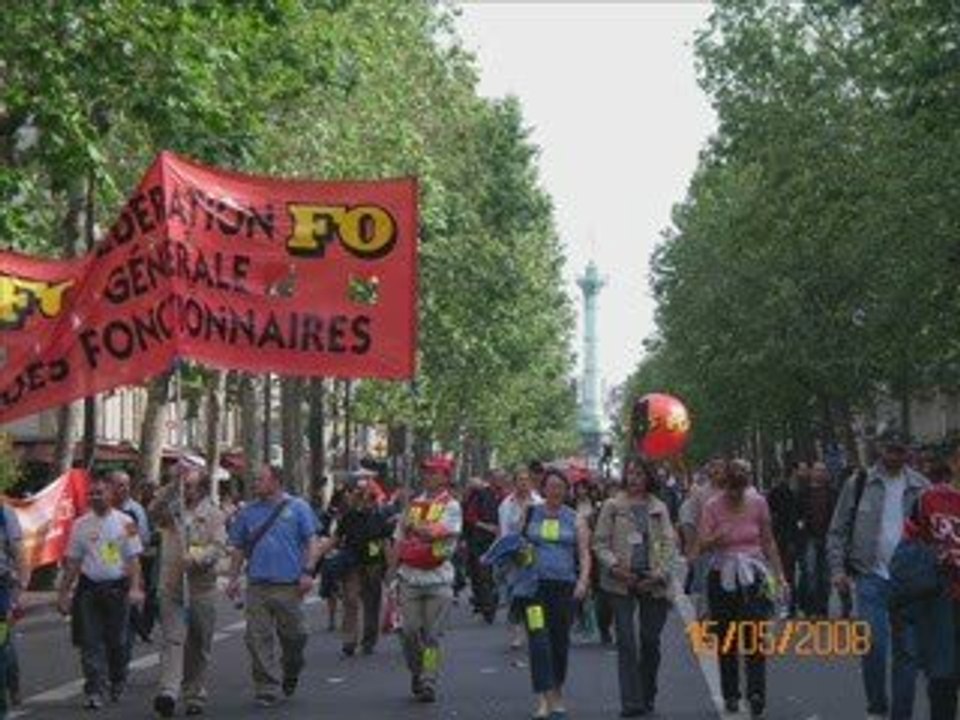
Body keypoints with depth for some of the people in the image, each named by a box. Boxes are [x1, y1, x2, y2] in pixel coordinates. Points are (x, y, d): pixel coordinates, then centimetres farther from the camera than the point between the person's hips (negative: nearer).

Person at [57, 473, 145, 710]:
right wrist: (64, 593, 6)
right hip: (89, 587, 1)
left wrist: (135, 588, -12)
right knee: (91, 642, -3)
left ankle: (118, 682, 29)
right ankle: (94, 691, -2)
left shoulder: (125, 523, 1)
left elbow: (133, 559, 0)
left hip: (117, 588, -1)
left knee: (117, 641, 8)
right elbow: (72, 561, 9)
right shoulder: (81, 524, 6)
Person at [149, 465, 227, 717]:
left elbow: (219, 546, -7)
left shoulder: (213, 514, 4)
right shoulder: (173, 511, 10)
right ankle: (168, 692, -24)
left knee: (199, 648, 8)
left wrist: (196, 558, -24)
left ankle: (195, 695, 19)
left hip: (201, 589, 0)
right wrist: (173, 486, -14)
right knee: (173, 640, -13)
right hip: (171, 587, 0)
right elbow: (154, 510, -10)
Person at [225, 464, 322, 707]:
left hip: (289, 585, -2)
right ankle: (266, 689, 1)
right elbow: (238, 549, 16)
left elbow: (312, 543, 0)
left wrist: (307, 571, -10)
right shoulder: (248, 512, 11)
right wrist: (233, 578, 7)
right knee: (259, 639, -4)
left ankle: (290, 676, 31)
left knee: (293, 637, 6)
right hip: (257, 585, 2)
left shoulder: (297, 508, 4)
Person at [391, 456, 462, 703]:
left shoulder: (451, 506, -2)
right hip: (409, 576, 4)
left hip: (438, 578, -4)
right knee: (409, 630, 3)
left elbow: (435, 533, -18)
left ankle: (428, 683, 2)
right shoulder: (413, 504, 13)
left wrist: (412, 525, -7)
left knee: (432, 634, -2)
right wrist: (392, 571, 11)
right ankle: (416, 673, 24)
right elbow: (399, 541, 15)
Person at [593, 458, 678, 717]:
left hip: (653, 581, 2)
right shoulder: (612, 506, 5)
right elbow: (600, 542, 3)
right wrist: (615, 566, -12)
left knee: (650, 641, 4)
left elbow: (669, 543, 5)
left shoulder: (659, 508, 9)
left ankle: (647, 697, 19)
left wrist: (659, 574, -8)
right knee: (626, 641, -8)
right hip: (622, 581, -1)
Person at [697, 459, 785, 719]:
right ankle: (730, 695, 14)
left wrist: (778, 574, 6)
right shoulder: (713, 506, -3)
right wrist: (716, 538, -31)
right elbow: (702, 544, -10)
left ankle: (756, 693, -18)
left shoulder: (758, 503, 1)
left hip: (753, 576, 0)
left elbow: (768, 542, 10)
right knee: (726, 639, 5)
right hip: (722, 577, 0)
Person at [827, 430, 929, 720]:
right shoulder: (859, 483, 1)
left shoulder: (920, 486, 5)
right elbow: (838, 530, 3)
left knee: (907, 650, 6)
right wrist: (838, 568, -7)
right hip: (871, 577, -2)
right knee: (874, 647, -9)